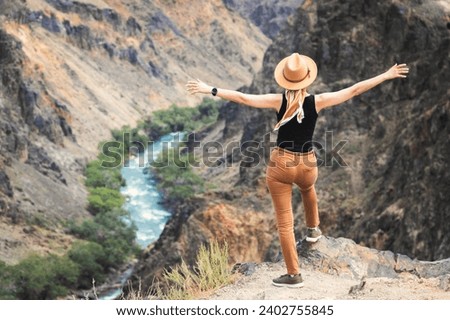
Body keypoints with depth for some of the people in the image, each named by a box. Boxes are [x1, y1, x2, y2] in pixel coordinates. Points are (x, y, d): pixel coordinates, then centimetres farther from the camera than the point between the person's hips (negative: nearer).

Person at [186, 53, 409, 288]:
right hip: (307, 165, 2)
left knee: (284, 222, 6)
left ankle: (294, 275, 11)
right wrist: (387, 75, 3)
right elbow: (354, 90, -5)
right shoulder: (317, 102, -10)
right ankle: (313, 229, 55)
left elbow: (243, 98, -13)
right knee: (308, 189, 40)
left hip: (280, 164, -2)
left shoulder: (278, 101, -12)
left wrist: (210, 90, -7)